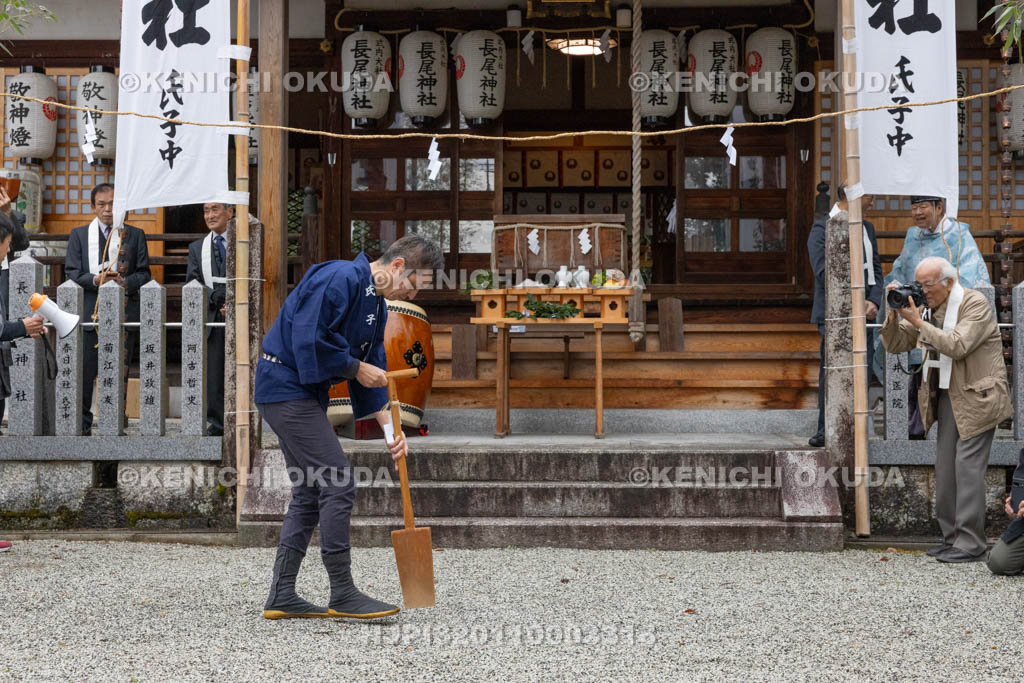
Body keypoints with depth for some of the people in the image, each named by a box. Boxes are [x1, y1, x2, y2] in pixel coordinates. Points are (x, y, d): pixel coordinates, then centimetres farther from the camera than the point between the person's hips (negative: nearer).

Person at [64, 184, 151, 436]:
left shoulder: (135, 235, 11)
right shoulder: (79, 235, 11)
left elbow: (143, 273, 7)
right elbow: (72, 272, 4)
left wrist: (125, 282, -13)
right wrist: (95, 280, -14)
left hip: (124, 309, 0)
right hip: (89, 309, 0)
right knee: (85, 370, -2)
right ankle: (83, 423, 8)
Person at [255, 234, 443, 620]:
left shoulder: (376, 305, 13)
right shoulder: (340, 279, -17)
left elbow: (374, 370, 15)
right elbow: (309, 341, -25)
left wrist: (389, 426, 6)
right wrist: (357, 367, -13)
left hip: (303, 393, 11)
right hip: (287, 388, -11)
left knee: (309, 494, 11)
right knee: (338, 486, -10)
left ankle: (281, 598, 15)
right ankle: (343, 595, -3)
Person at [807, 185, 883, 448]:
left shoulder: (866, 228, 18)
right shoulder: (823, 228, -5)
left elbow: (876, 270, 17)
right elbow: (824, 272, -12)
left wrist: (874, 302, -1)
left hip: (863, 313, 6)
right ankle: (826, 430, -3)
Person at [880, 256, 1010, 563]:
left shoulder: (976, 304, -14)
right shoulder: (926, 307, 7)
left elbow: (956, 346, -27)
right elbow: (894, 345, 8)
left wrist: (918, 322, -24)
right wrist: (895, 314, -9)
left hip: (977, 397, -8)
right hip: (948, 396, 8)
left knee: (967, 464, -11)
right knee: (945, 466, 7)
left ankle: (970, 544, -7)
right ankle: (952, 537, 15)